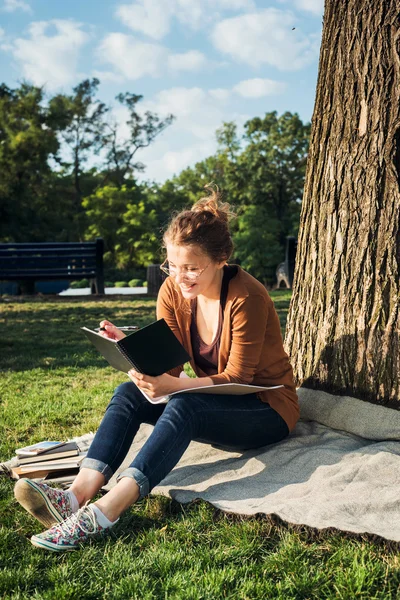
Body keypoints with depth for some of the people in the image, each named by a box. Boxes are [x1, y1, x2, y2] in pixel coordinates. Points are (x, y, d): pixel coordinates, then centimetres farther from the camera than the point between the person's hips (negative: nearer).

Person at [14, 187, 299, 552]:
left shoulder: (247, 297, -22)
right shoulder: (173, 291, -5)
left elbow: (237, 378, -22)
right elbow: (169, 366, -5)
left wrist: (171, 386, -36)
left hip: (267, 410, -6)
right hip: (213, 407, 6)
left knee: (183, 406, -35)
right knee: (128, 392, -18)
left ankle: (106, 511, -47)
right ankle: (78, 494, -35)